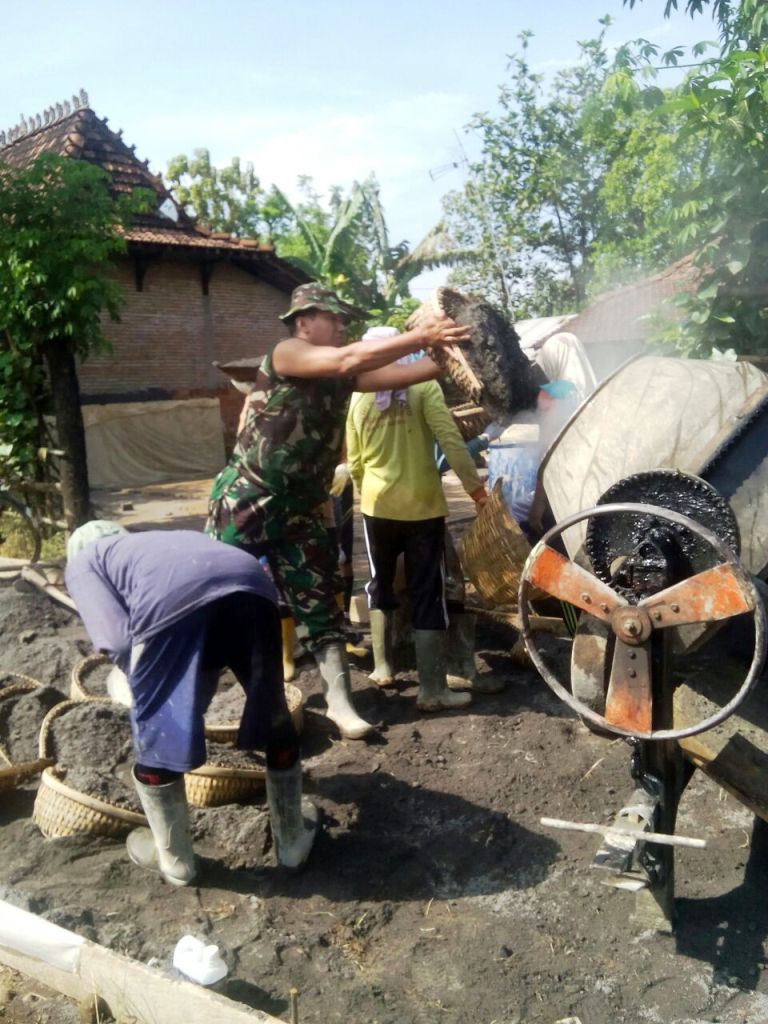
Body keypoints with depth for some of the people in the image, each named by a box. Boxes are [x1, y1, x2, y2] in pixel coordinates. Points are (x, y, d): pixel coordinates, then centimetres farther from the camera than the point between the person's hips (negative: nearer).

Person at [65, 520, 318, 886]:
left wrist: (144, 683, 28)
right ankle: (293, 839, 44)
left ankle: (175, 859, 40)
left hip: (171, 601, -4)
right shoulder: (168, 540, 45)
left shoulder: (82, 564, 30)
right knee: (276, 722, 25)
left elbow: (117, 639, 11)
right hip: (252, 587, 5)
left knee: (155, 739, 20)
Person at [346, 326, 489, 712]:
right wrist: (474, 485, -7)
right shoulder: (423, 385, -5)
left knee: (380, 585, 21)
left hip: (378, 506, 3)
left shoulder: (358, 398, 4)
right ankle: (432, 689, 4)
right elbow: (450, 440, -14)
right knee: (427, 595, 2)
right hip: (422, 505, -3)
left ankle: (382, 666, 28)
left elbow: (354, 463, 9)